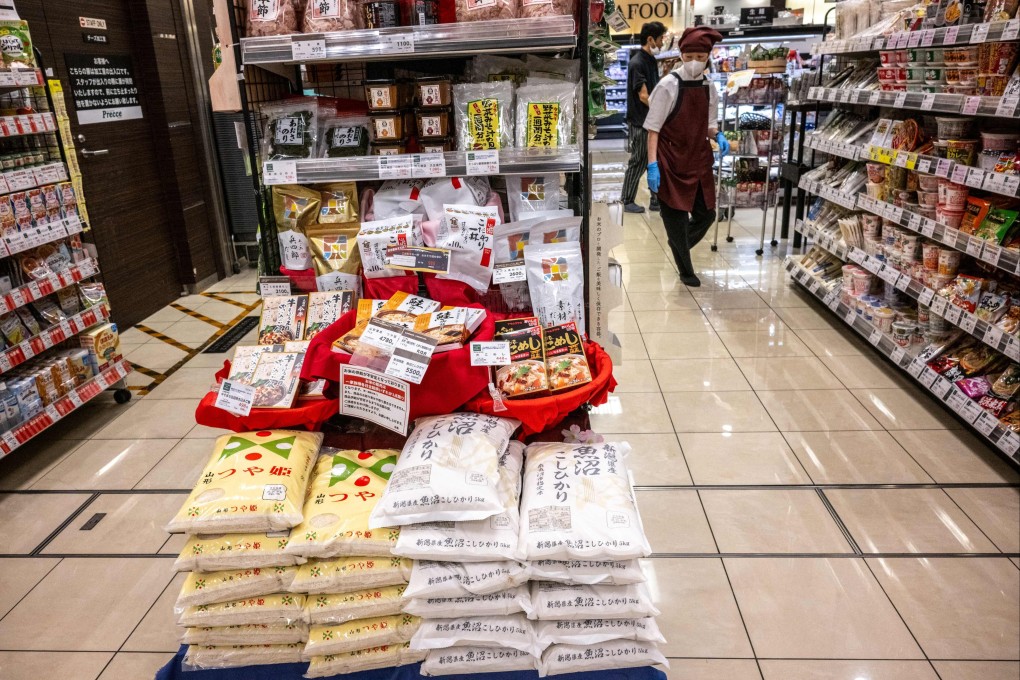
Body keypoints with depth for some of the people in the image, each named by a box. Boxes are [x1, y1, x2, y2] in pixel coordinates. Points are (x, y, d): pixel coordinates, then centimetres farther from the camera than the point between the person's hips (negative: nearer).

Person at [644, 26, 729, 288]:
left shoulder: (709, 87, 5)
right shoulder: (668, 86, -12)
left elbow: (708, 125, 16)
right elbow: (653, 129, -12)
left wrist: (718, 136, -6)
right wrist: (652, 164, -19)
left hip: (699, 160, 6)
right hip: (672, 162, -5)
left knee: (706, 214, 10)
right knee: (676, 216, 2)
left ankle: (679, 245, 40)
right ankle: (686, 270, 21)